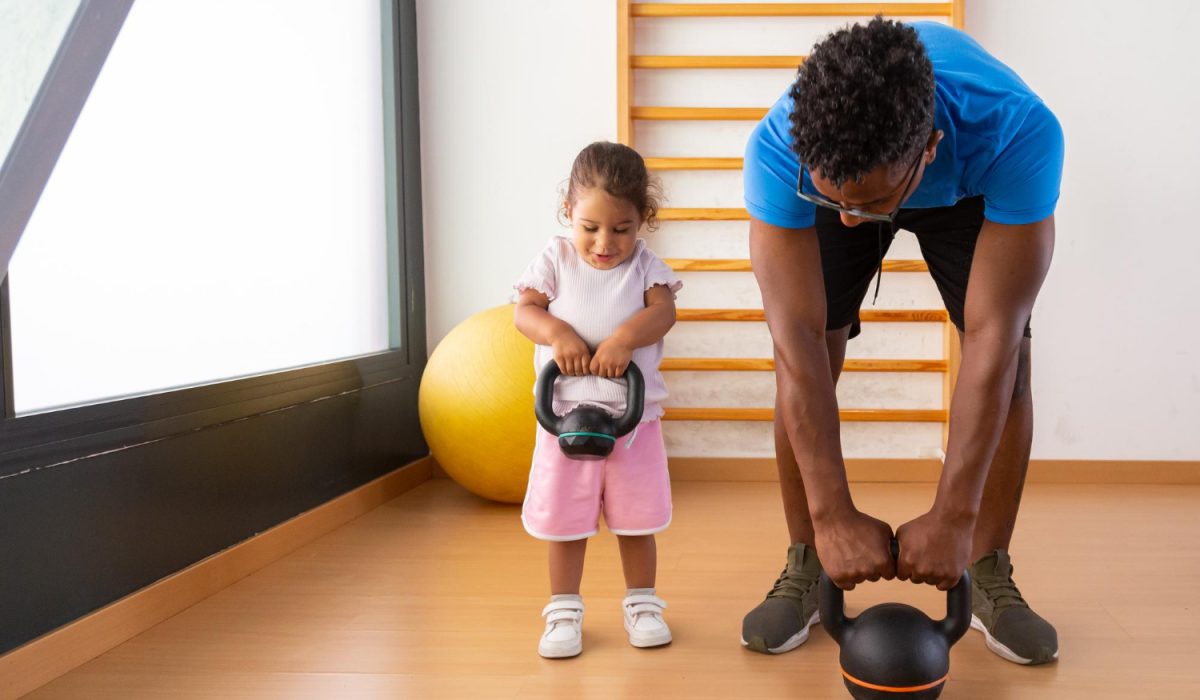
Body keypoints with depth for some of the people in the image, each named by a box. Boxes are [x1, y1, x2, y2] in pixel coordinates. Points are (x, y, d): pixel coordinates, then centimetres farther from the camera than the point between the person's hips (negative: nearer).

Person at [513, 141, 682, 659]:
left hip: (634, 415, 0)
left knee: (636, 520, 10)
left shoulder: (645, 265, 0)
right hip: (565, 415, 0)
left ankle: (641, 603, 28)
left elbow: (663, 311, -14)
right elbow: (525, 310, -6)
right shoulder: (555, 258, 0)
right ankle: (564, 610, 22)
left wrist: (626, 337, -31)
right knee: (564, 521, 7)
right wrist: (557, 333, -25)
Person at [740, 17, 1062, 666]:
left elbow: (992, 336, -43)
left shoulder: (1018, 133, -44)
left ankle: (990, 576, 3)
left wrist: (952, 517, -42)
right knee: (802, 357, -15)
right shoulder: (778, 149, -42)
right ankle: (803, 568, 2)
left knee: (1011, 355, -15)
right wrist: (834, 517, -42)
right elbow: (798, 338, -41)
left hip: (967, 189, 0)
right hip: (831, 175, 0)